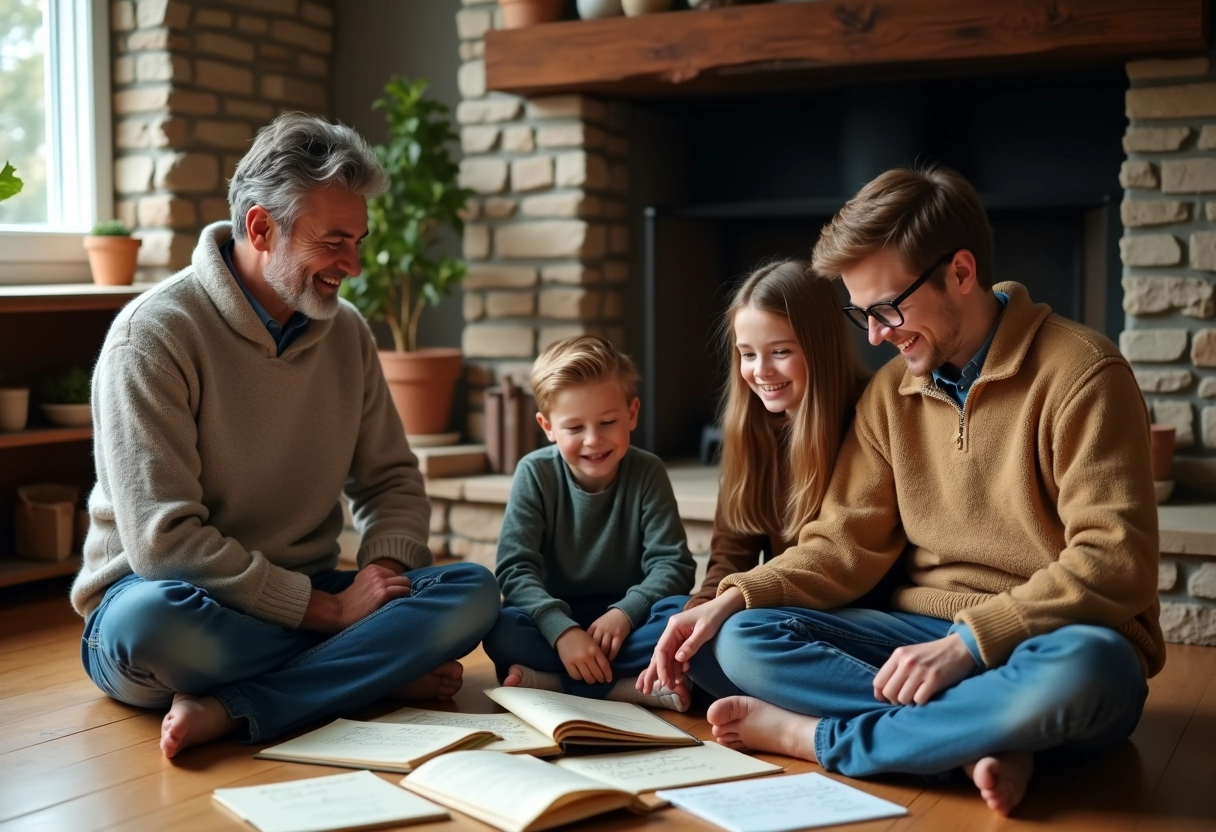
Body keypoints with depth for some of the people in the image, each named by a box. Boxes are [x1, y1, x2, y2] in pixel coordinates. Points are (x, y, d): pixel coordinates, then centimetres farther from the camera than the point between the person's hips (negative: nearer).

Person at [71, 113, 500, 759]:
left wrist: (383, 567, -10)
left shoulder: (347, 330, 6)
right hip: (173, 595, -5)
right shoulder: (152, 335, -14)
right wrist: (329, 609, -20)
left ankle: (231, 710, -26)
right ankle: (382, 671, -21)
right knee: (150, 623, -40)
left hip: (308, 600, 6)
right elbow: (164, 540, -20)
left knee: (474, 591, -20)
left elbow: (392, 480, 13)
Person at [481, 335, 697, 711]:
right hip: (555, 619, 0)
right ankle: (638, 686, -32)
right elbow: (515, 569, -14)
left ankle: (549, 681, -29)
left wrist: (625, 613, -28)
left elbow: (672, 564, -10)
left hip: (625, 620, 1)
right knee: (502, 633, -30)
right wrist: (562, 630, -30)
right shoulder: (535, 474, -7)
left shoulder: (647, 473, -5)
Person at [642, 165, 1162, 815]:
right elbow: (846, 542, 6)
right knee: (738, 640, -15)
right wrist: (734, 597, -10)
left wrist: (969, 640, -26)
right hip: (927, 638, 5)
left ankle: (813, 735, -22)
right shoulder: (892, 391, 8)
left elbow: (1114, 562, -18)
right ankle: (986, 739, -26)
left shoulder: (1078, 373, -10)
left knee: (1081, 668, -40)